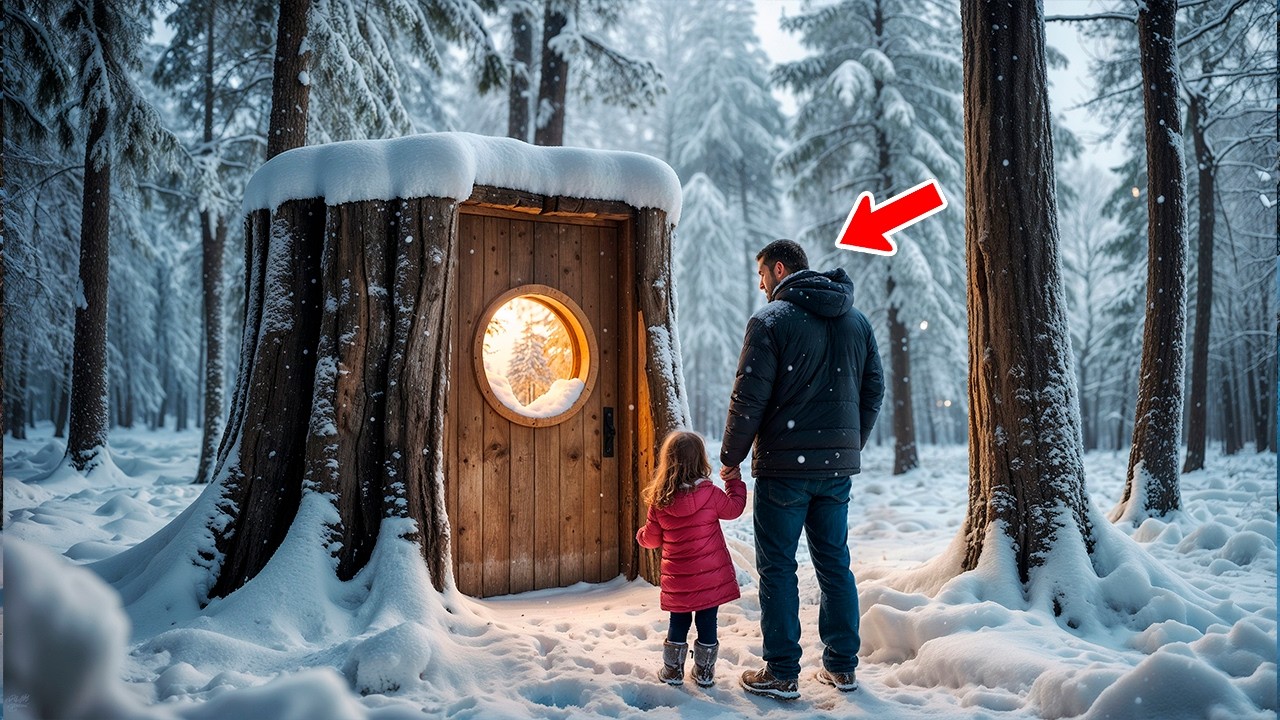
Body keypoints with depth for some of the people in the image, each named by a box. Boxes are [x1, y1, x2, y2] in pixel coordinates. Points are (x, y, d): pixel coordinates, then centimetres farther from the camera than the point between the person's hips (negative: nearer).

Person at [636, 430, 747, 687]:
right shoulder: (710, 494, -15)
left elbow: (652, 538, 3)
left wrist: (641, 535, 26)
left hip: (677, 580, 2)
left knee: (678, 624, 17)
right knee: (707, 623, 12)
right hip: (711, 576, -1)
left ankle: (672, 671, 26)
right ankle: (704, 673, 24)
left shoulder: (659, 501, -7)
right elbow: (734, 507, 4)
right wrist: (734, 481, 18)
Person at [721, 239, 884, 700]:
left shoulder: (771, 320, -9)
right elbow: (874, 391, 13)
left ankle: (781, 674, 10)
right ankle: (842, 666, 22)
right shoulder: (857, 321, 11)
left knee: (777, 567, 4)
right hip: (838, 467, 6)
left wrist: (731, 458, -2)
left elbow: (749, 398, -13)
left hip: (785, 465, -6)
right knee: (835, 564, 15)